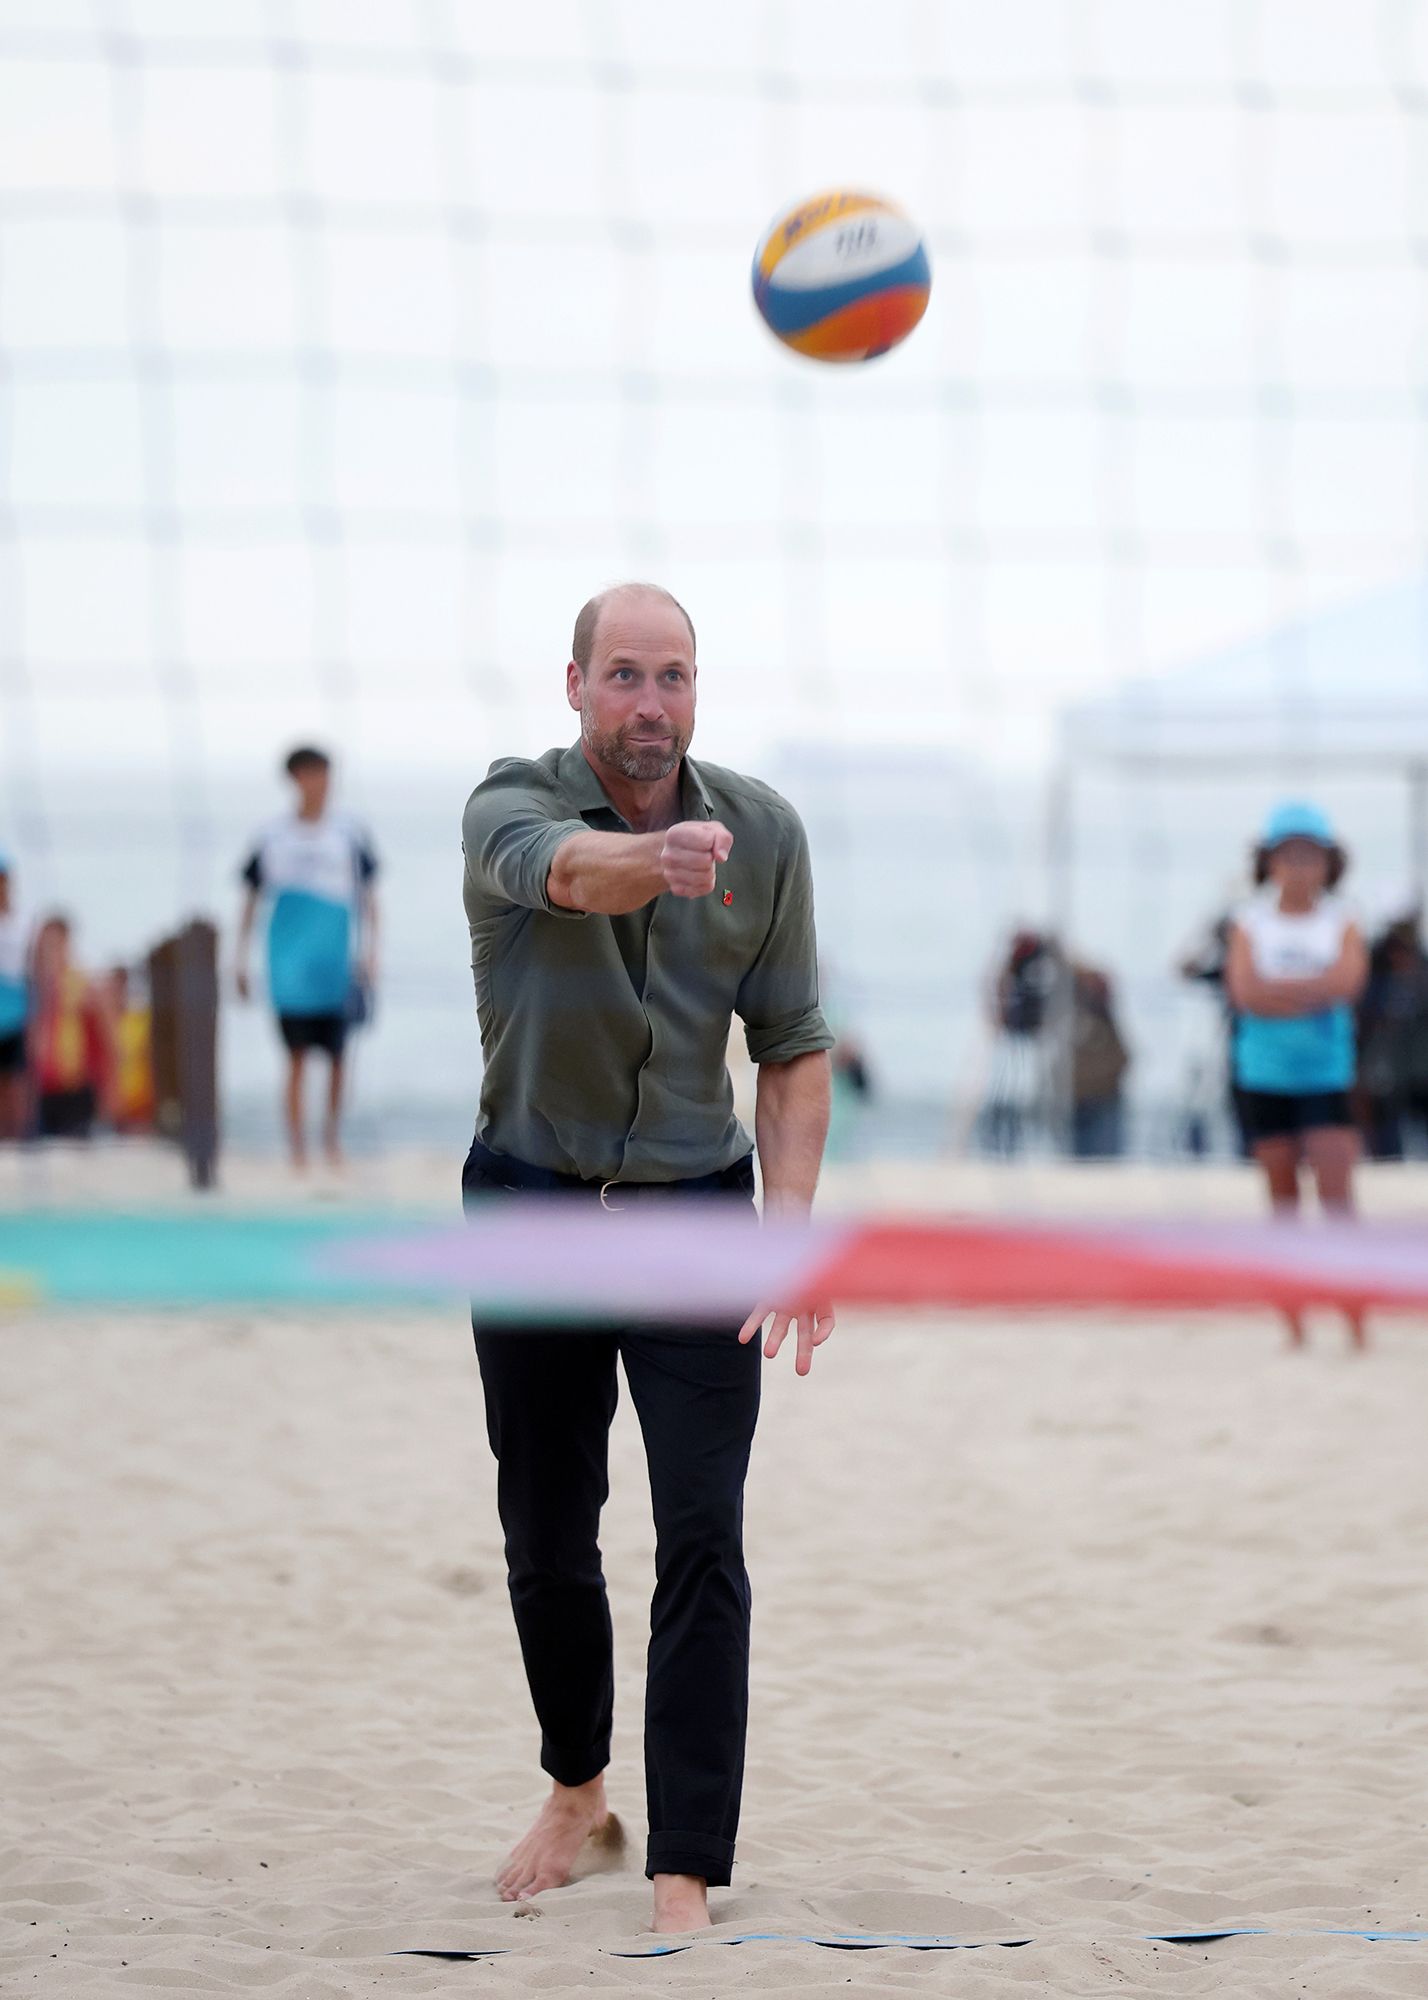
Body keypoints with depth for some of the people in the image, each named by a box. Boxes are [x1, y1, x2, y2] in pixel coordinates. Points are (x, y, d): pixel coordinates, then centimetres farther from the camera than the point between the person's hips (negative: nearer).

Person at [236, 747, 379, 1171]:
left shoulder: (350, 834, 6)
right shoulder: (272, 838, 6)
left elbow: (368, 896, 9)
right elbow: (251, 900, 11)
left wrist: (369, 951, -1)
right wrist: (240, 962, 8)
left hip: (337, 960, 1)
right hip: (289, 960, -1)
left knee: (337, 1052, 1)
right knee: (297, 1055, -4)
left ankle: (332, 1136, 18)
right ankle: (297, 1145, -3)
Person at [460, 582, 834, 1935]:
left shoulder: (762, 832, -4)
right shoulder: (513, 805, -11)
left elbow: (792, 1046, 2)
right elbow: (555, 866, -37)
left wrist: (793, 1222, -11)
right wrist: (653, 858, -61)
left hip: (697, 1212, 0)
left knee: (703, 1544, -11)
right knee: (545, 1537, 11)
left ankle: (685, 1877, -8)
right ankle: (577, 1790, 36)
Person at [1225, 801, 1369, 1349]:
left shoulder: (1342, 925, 2)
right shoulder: (1250, 924, 3)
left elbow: (1348, 981, -15)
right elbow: (1244, 991, -12)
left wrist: (1278, 990, -15)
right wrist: (1316, 988, -15)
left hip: (1327, 1074, -1)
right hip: (1265, 1074, 1)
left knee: (1336, 1193, -12)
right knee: (1282, 1197, 5)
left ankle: (1356, 1316, -12)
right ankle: (1293, 1320, 11)